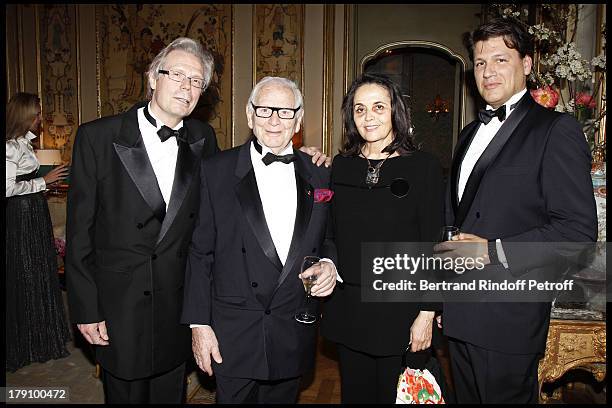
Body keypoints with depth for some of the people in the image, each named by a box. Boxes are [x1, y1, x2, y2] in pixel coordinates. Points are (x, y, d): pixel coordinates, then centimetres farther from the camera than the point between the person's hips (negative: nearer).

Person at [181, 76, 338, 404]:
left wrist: (329, 263, -9)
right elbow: (199, 252, -4)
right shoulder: (216, 171, -5)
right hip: (233, 336, -2)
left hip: (294, 336, 3)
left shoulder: (319, 176, 3)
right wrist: (199, 324, -7)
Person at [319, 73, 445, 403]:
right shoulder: (341, 166, 5)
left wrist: (427, 313, -10)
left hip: (402, 311, -3)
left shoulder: (423, 166, -6)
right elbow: (332, 235, 10)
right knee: (355, 393, 18)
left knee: (398, 396, 13)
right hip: (348, 310, 3)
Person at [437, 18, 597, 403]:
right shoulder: (471, 133, 14)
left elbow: (579, 231, -15)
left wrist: (493, 251, -21)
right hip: (458, 314, 7)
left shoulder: (556, 130, -9)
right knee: (468, 396, 20)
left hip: (509, 318, -7)